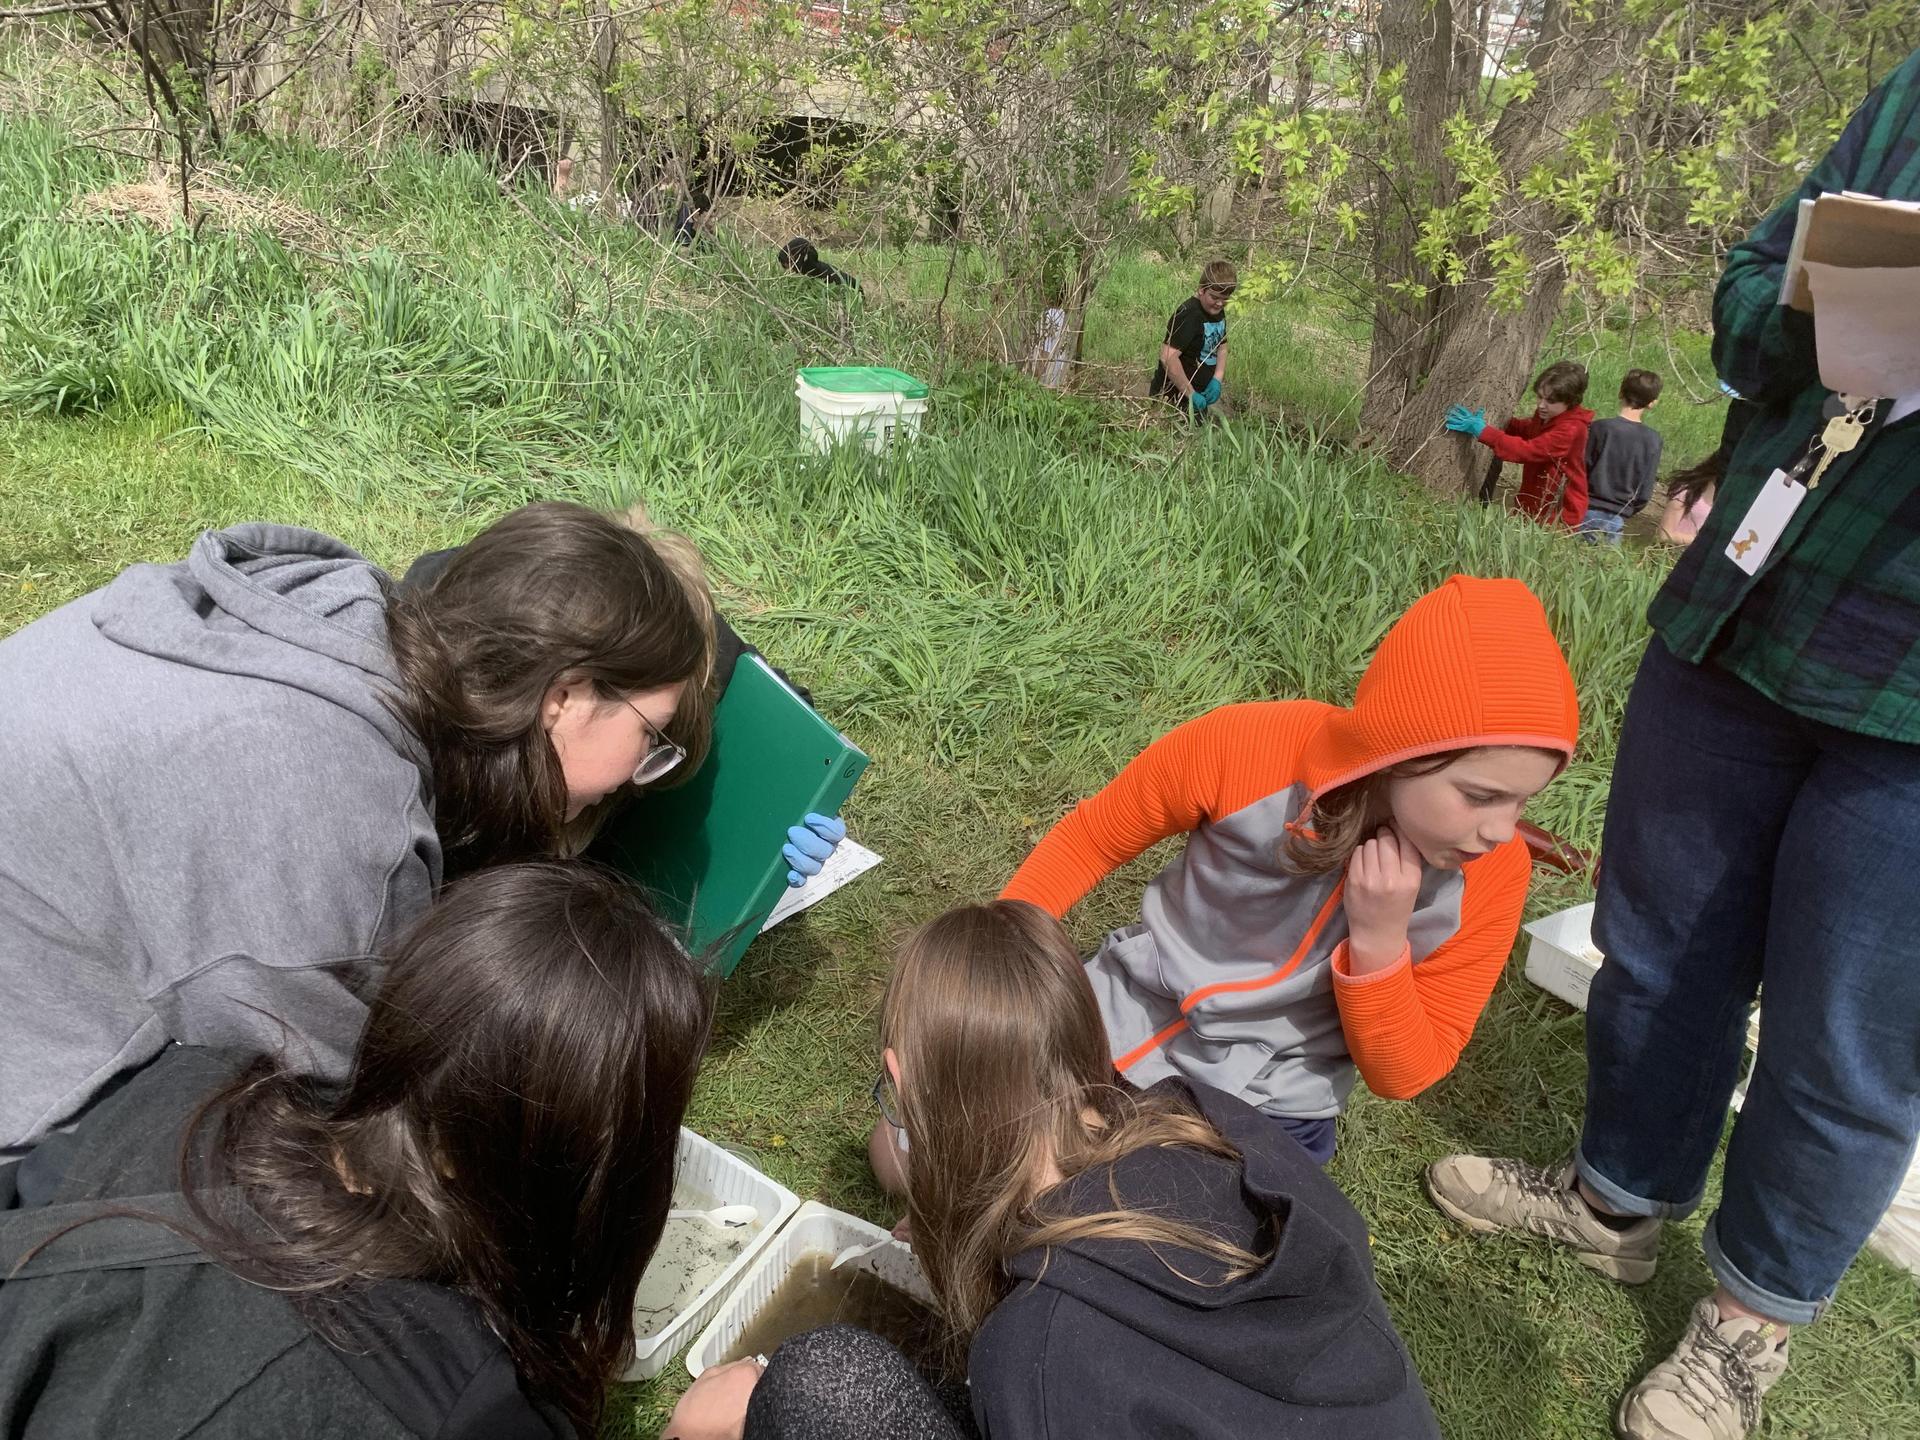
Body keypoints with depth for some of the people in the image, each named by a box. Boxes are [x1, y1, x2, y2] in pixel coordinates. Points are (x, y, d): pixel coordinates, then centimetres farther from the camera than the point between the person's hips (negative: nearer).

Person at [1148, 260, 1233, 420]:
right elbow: (1168, 357, -31)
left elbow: (1221, 347, 17)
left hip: (1198, 391, 9)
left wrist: (1217, 380, -1)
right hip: (1175, 396, -9)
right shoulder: (1189, 314, -22)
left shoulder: (1217, 311, 5)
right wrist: (1191, 394, -27)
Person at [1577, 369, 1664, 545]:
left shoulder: (1599, 428, -9)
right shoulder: (1653, 439, -3)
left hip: (1588, 510, -1)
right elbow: (1645, 492, 0)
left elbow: (1581, 470, -3)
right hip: (1617, 519, 1)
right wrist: (1628, 512, 15)